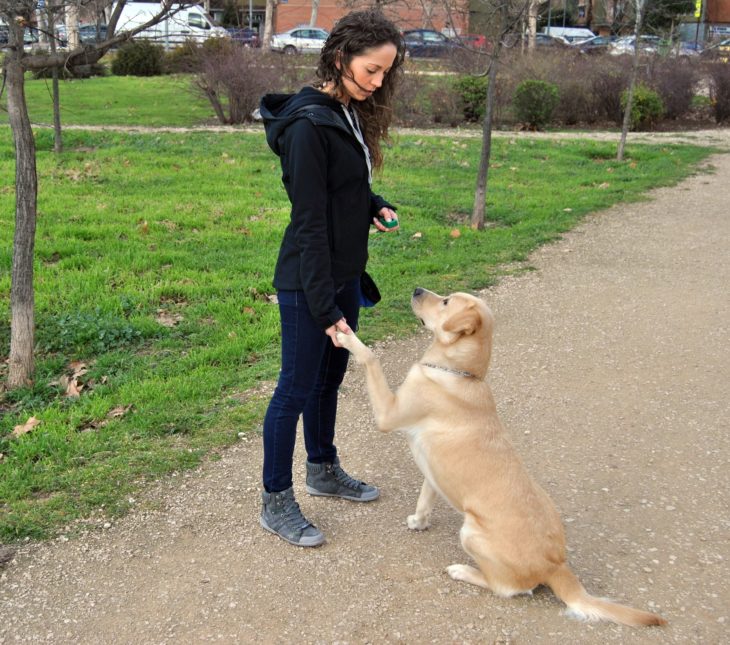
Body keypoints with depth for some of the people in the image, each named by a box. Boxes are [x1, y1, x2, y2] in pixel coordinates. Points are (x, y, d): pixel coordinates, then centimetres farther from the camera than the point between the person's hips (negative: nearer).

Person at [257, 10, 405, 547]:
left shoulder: (352, 114, 7)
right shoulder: (309, 123, -21)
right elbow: (310, 223, -23)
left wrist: (374, 206, -1)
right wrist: (326, 309, -22)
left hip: (344, 275, 9)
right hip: (307, 282, -9)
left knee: (330, 378, 21)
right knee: (297, 388, 3)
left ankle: (324, 470, 40)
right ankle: (276, 503, 18)